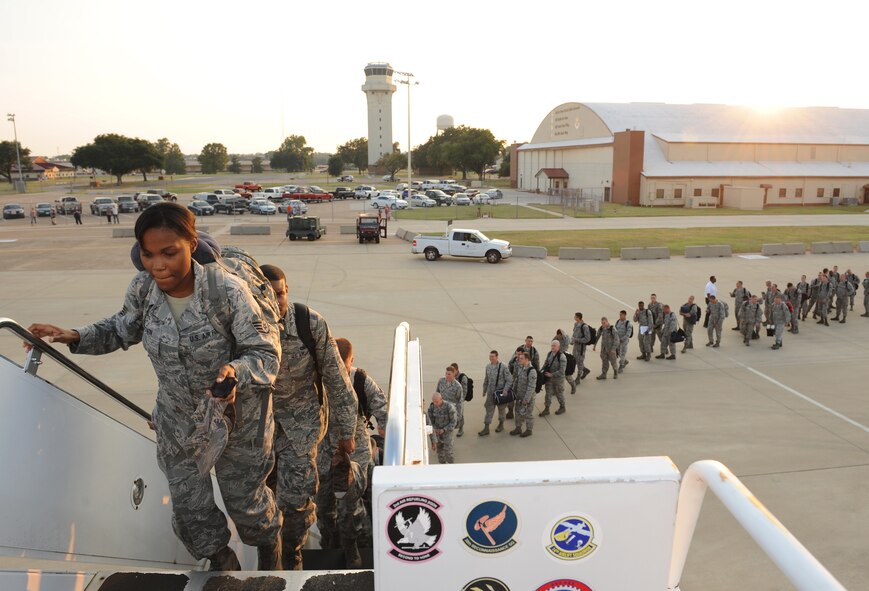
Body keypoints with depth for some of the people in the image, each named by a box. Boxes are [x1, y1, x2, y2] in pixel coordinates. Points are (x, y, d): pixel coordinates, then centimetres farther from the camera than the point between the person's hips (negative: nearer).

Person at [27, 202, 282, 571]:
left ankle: (270, 544, 53)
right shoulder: (142, 289, -13)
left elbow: (266, 352, -22)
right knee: (190, 511, 18)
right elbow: (122, 330, 9)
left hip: (237, 420, -4)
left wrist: (236, 371, -42)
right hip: (178, 426, 4)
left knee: (246, 501, 18)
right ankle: (223, 563, 50)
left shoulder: (227, 291, -28)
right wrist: (76, 338, -7)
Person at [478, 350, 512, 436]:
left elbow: (509, 380, -13)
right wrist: (484, 390, 16)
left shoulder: (503, 367, -16)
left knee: (501, 409, 14)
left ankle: (501, 424, 34)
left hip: (500, 392, -4)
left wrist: (505, 390, -20)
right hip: (490, 393, 4)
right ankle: (486, 428, 8)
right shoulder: (488, 366, 0)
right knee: (489, 409, 4)